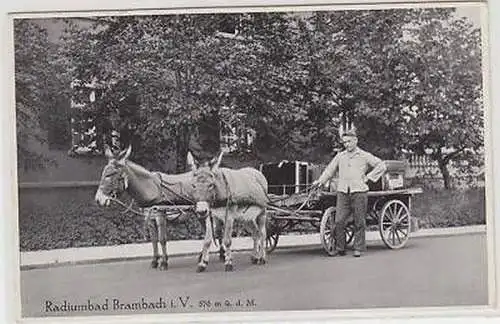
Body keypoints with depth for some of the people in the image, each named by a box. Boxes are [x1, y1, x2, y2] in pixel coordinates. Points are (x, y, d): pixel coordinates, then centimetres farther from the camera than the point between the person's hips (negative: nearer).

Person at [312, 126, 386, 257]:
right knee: (339, 221, -5)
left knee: (359, 223, 0)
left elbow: (381, 166, 7)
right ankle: (339, 248, 4)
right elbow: (330, 169, 23)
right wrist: (320, 181, 13)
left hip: (359, 192, -2)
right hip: (342, 193, 3)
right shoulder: (340, 156, 15)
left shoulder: (365, 156, 6)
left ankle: (358, 248, 10)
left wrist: (368, 177, 0)